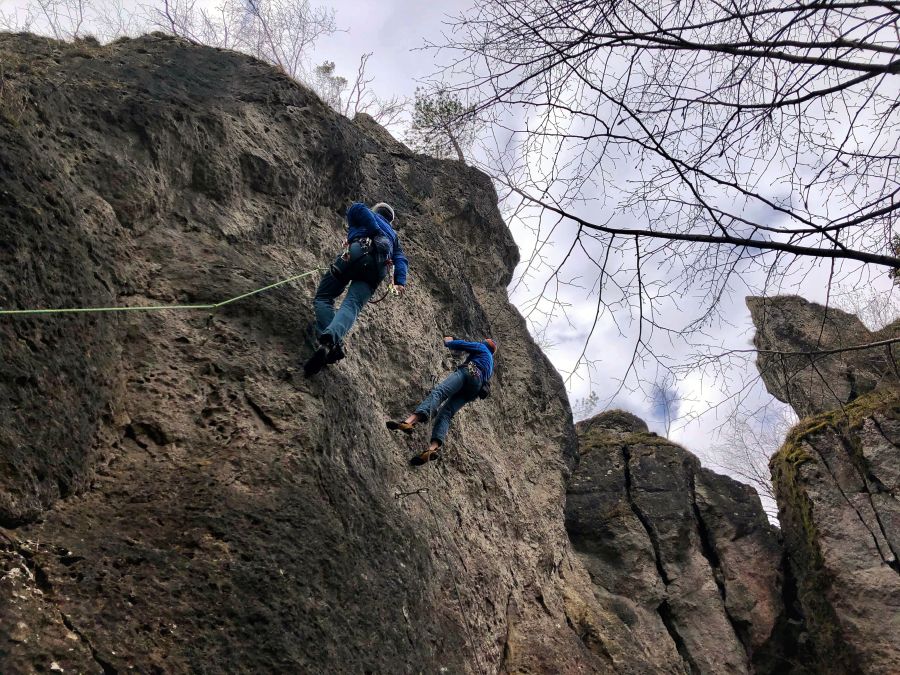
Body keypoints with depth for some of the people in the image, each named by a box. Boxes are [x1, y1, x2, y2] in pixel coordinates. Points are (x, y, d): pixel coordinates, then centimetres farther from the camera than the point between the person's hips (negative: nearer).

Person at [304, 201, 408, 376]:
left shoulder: (369, 216, 32)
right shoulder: (393, 235, 41)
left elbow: (357, 208, 6)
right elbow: (401, 259, 21)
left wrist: (376, 232, 3)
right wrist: (400, 281, 6)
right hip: (380, 267, 3)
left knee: (323, 297, 1)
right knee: (352, 305, -15)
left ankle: (329, 342, -25)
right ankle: (332, 337, -47)